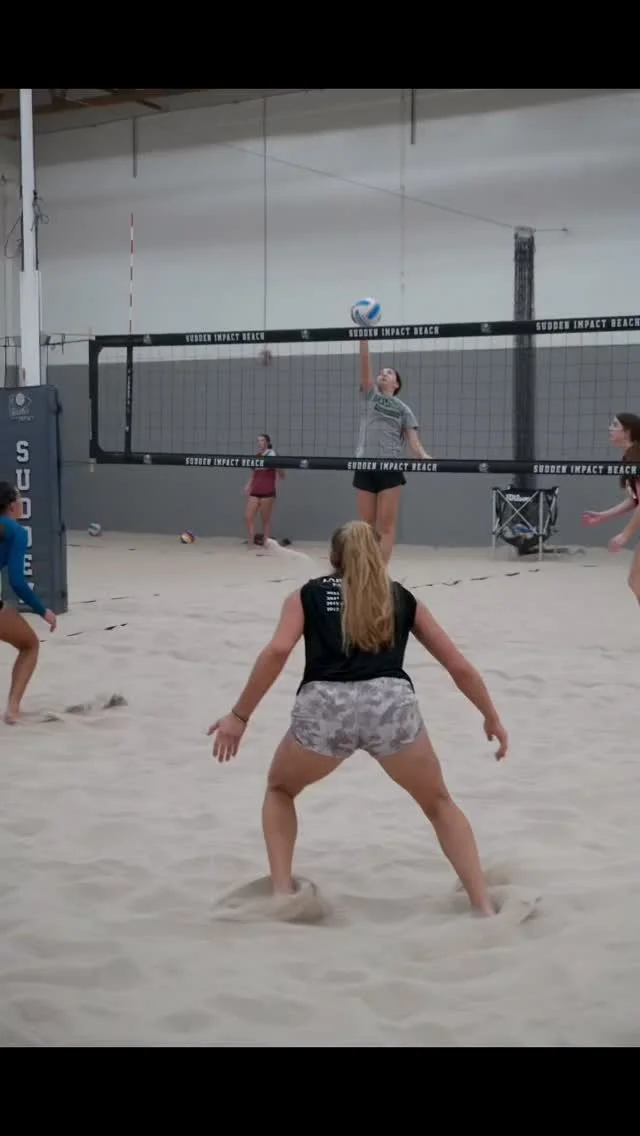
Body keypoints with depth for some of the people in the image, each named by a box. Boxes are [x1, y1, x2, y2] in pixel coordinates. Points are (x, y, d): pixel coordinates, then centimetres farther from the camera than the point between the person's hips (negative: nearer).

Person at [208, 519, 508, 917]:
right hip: (392, 703, 1)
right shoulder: (403, 598, 27)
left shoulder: (308, 595, 23)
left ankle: (283, 893, 19)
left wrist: (239, 716, 7)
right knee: (439, 802, 26)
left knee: (280, 790, 31)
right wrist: (493, 719, 38)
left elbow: (278, 651, 3)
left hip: (325, 706, -1)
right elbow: (460, 667, 26)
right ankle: (485, 907, 17)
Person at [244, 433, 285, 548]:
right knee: (248, 517, -4)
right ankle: (251, 543, 2)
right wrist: (248, 486, 6)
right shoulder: (256, 457, 11)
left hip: (267, 492, -5)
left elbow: (282, 475, -7)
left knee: (266, 520, 1)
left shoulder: (272, 456, -5)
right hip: (254, 492, 5)